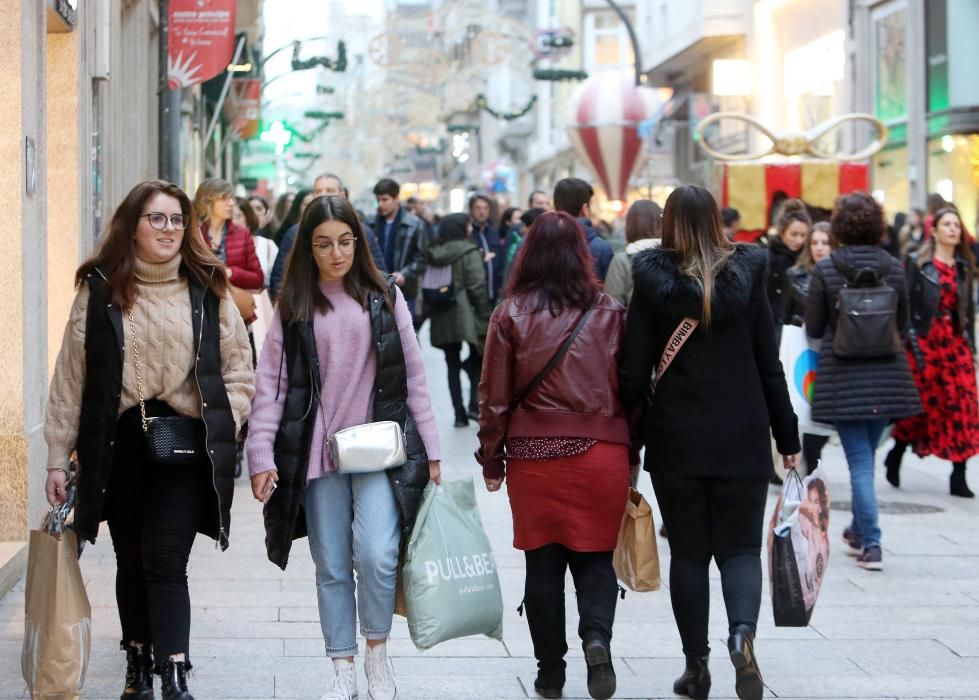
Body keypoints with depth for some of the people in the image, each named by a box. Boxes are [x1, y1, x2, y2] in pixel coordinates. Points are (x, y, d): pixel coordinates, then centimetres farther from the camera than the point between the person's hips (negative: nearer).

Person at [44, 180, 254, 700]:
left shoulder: (208, 290, 4)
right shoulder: (99, 290, 2)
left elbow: (238, 371, 7)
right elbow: (70, 378, 3)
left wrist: (220, 430, -6)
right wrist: (57, 457, 1)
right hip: (118, 444, 1)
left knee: (165, 561, -10)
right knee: (131, 559, 11)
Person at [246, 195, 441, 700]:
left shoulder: (384, 298, 5)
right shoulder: (293, 307, 5)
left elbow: (412, 376, 6)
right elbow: (271, 385, 2)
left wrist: (430, 450, 3)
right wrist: (261, 455, -7)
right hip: (316, 455, 1)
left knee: (376, 555, -16)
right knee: (332, 568, 6)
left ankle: (377, 654, 6)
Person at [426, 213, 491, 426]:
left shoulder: (434, 253, 7)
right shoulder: (469, 252, -9)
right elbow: (477, 287, -13)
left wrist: (426, 312, 12)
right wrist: (485, 314, -6)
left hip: (442, 318, 5)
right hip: (465, 316, -5)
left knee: (452, 365, 10)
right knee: (478, 359, 10)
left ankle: (459, 413, 8)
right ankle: (474, 405, -5)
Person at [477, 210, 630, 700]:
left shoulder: (511, 314, -3)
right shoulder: (610, 312, 0)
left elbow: (495, 394, -1)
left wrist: (491, 458, 9)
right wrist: (630, 453, 14)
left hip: (534, 455, 0)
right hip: (602, 453, 0)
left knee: (543, 563, 10)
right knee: (595, 557, 11)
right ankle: (596, 635, -13)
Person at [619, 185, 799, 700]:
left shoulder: (652, 283, -5)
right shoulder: (746, 277, -2)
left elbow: (633, 373, -5)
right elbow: (770, 367, 0)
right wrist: (788, 437, 7)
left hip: (675, 439, 0)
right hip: (742, 438, 0)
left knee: (688, 552, 11)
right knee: (740, 546, 8)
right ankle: (742, 631, -20)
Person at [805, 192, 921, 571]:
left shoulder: (825, 269, -9)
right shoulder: (894, 268, -1)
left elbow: (813, 327, -2)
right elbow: (902, 325, 8)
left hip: (843, 377, -3)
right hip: (887, 377, 3)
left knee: (860, 461, -1)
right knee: (867, 455, 19)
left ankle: (870, 545, -7)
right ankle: (859, 530, 33)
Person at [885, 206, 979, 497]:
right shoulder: (918, 263, -1)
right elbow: (906, 306, -5)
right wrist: (911, 341, -13)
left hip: (956, 342, 4)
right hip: (926, 341, -4)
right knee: (922, 404, 2)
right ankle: (896, 456, 26)